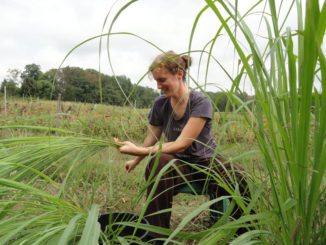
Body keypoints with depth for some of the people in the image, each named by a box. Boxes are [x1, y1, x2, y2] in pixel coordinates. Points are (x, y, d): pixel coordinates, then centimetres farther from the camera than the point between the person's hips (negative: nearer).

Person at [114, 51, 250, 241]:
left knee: (238, 176, -36)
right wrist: (136, 161, 26)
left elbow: (181, 144, -23)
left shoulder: (201, 102, -15)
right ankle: (156, 235, -27)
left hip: (206, 161, -2)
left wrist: (138, 150, -29)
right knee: (160, 161, -36)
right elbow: (152, 137, 17)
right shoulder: (160, 104, 0)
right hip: (179, 165, 3)